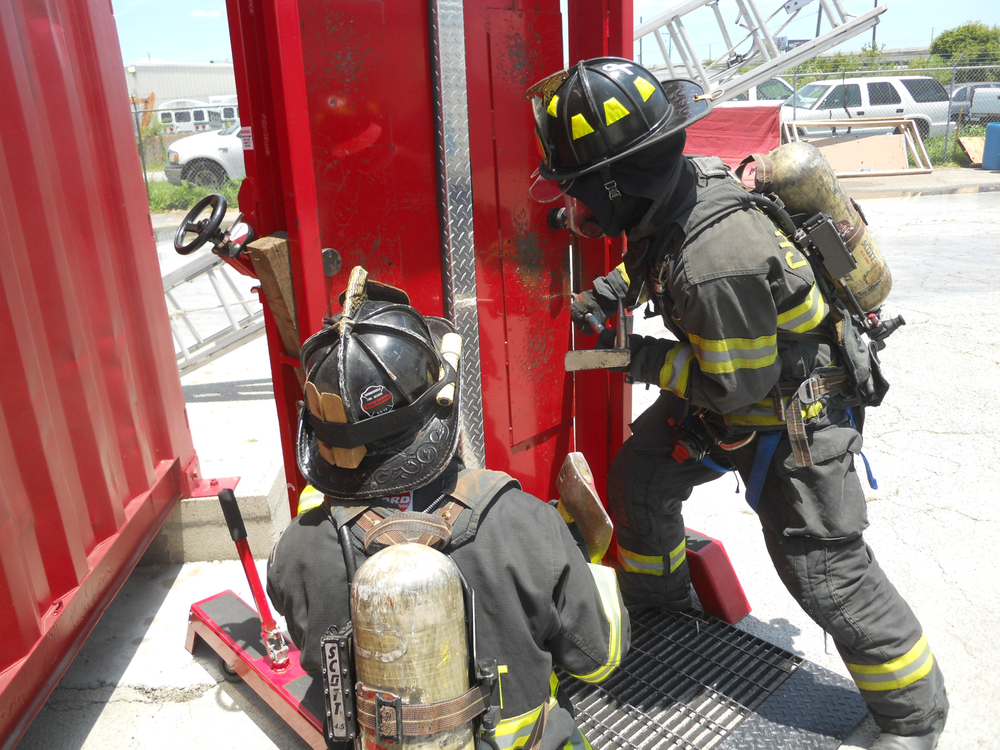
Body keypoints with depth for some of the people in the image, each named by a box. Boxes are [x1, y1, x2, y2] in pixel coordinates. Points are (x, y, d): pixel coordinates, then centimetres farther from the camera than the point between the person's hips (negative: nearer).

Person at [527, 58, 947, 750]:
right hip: (729, 384, 9)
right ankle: (659, 599, 40)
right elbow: (660, 255, 13)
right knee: (636, 479, 14)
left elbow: (737, 383, -27)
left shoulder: (718, 262, -38)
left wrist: (645, 361, -16)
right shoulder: (686, 180, -10)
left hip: (793, 413, -9)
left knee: (823, 568, -1)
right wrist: (614, 290, -1)